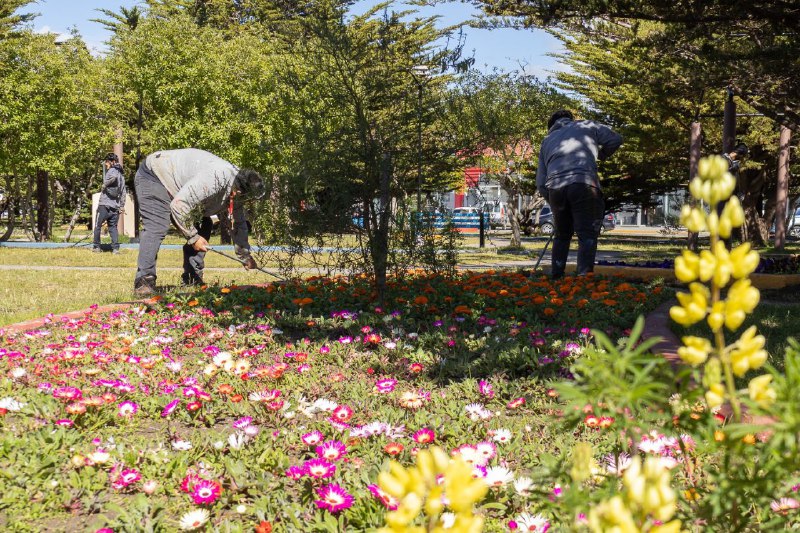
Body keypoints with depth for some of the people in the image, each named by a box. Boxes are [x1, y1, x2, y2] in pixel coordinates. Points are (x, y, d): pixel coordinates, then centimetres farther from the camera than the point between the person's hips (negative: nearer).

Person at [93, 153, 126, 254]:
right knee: (113, 227, 8)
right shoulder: (121, 175, 18)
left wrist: (105, 184, -17)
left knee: (97, 226, 6)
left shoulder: (112, 170, -5)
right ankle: (115, 248, -2)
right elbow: (123, 193, 18)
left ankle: (96, 247, 12)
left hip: (105, 205, -7)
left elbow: (113, 176, -32)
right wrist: (122, 206, 20)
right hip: (115, 206, 7)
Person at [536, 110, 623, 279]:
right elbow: (615, 139, 16)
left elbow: (541, 183, 23)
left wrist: (553, 202, 29)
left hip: (555, 188, 4)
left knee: (561, 236, 19)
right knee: (587, 235, -1)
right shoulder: (586, 126, 22)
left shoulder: (547, 141, 30)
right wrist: (600, 155, 33)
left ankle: (556, 277, 19)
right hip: (584, 184, -4)